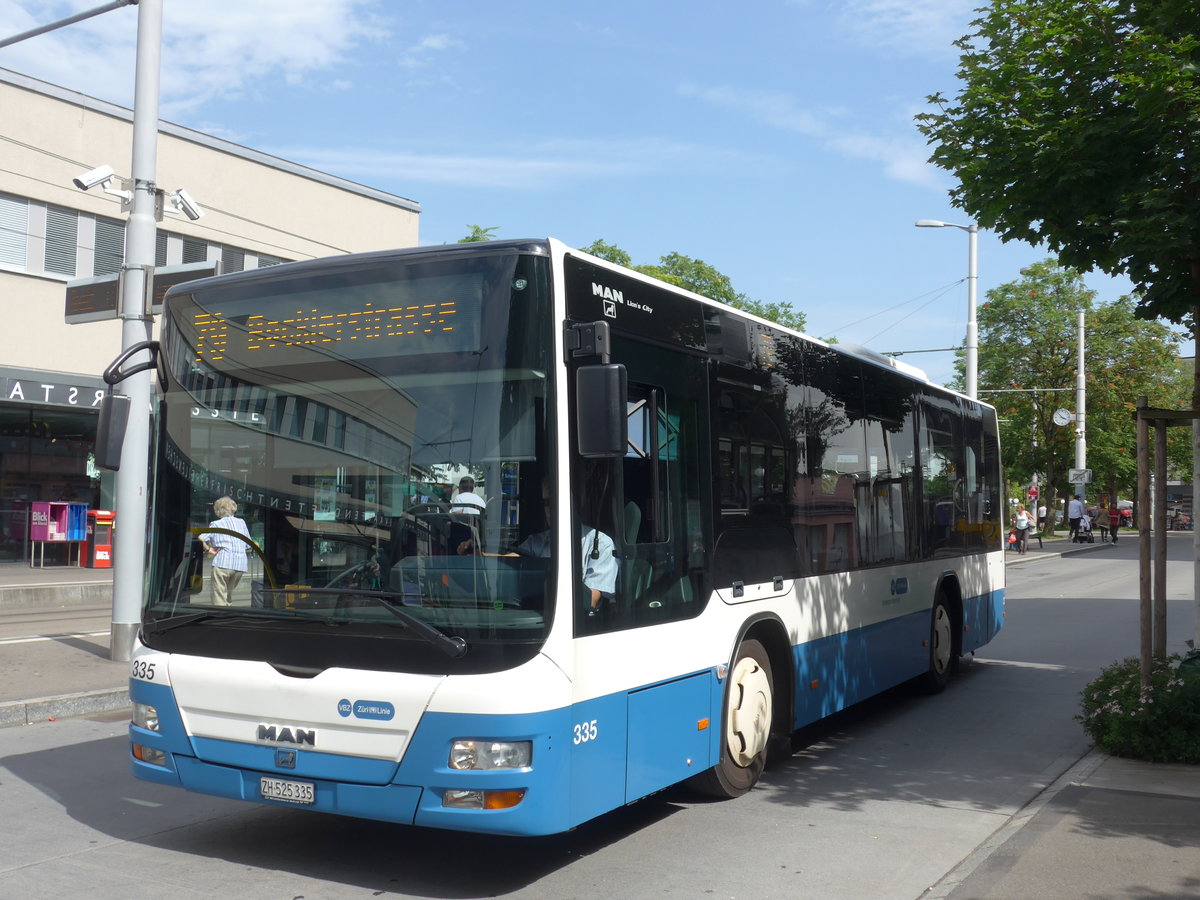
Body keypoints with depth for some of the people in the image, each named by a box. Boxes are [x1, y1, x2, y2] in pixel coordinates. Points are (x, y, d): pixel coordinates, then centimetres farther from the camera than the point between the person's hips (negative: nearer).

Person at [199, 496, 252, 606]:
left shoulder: (216, 524, 5)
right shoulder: (241, 523, 16)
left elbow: (201, 538, -10)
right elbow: (249, 544, 19)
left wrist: (208, 549, 3)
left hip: (223, 563, -4)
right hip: (240, 565, 4)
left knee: (219, 598, -3)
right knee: (229, 595, 18)